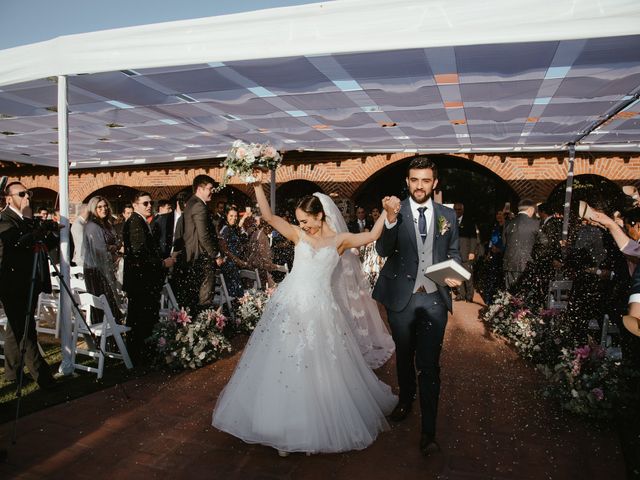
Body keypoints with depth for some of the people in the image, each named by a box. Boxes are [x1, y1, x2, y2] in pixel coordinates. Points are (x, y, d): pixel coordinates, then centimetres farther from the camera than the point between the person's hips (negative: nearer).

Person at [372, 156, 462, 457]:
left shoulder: (448, 215, 3)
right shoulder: (394, 211, -4)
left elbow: (453, 253, 12)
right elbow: (382, 250, -16)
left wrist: (455, 274, -8)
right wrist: (390, 218, -32)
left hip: (434, 298, 0)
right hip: (402, 297, 0)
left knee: (429, 364, -1)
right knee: (404, 356, 20)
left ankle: (428, 431, 9)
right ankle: (406, 400, 44)